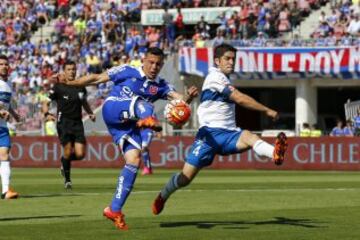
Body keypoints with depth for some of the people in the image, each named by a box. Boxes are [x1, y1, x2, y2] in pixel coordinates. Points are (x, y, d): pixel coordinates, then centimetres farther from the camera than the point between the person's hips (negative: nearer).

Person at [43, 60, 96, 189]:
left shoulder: (80, 87, 9)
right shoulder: (58, 87, -3)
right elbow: (46, 103, 1)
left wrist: (90, 113, 9)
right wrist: (47, 114, -18)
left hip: (77, 123, 4)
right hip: (64, 122, -3)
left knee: (80, 154, -7)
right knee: (68, 151, -10)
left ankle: (64, 163, 27)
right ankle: (67, 179, 13)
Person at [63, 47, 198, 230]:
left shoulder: (160, 86, 12)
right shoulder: (127, 72, 4)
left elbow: (179, 99, -4)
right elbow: (97, 79, 6)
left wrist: (188, 97, -27)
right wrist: (68, 83, 2)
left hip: (128, 125, 4)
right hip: (112, 111, -4)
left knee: (134, 160, -11)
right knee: (141, 102, -30)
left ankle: (115, 210, -5)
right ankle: (148, 119, -70)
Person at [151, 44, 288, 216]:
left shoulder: (225, 80, 22)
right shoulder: (215, 77, -5)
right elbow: (240, 99, -14)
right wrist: (267, 111, -12)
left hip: (228, 134, 6)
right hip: (210, 133, -6)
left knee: (249, 137, -30)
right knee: (186, 177, -7)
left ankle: (275, 154, -63)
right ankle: (162, 196, 24)